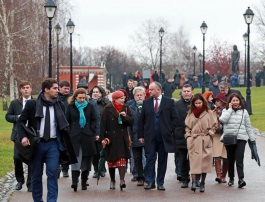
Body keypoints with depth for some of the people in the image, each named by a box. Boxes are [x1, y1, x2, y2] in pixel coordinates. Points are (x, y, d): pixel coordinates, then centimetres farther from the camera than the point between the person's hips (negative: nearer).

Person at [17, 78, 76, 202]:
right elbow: (21, 121, 0)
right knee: (36, 174, 8)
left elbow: (63, 125, 12)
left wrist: (64, 143, 6)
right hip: (36, 143, -1)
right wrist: (23, 137, -15)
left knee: (52, 173, -9)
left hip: (53, 144, 1)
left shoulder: (59, 105, 5)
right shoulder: (32, 104, -3)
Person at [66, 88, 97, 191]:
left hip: (87, 136, 2)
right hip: (74, 137, -2)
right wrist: (68, 134, 0)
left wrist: (93, 133, -1)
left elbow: (94, 120, 9)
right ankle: (74, 182, -18)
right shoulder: (71, 107, 6)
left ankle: (84, 182, 14)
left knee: (86, 160, 5)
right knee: (75, 159, -12)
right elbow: (67, 121, 8)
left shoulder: (89, 106, 8)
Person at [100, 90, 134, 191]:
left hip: (122, 138, 2)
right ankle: (112, 181, 19)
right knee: (111, 159, 6)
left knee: (123, 158, -11)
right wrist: (103, 138, -11)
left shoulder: (126, 108, 6)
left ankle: (122, 180, -18)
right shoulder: (107, 109, -4)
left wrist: (125, 116, -17)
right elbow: (103, 124, -6)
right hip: (110, 138, -1)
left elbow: (131, 122, 3)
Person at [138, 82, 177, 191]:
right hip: (150, 136, 1)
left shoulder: (169, 102, 2)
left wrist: (170, 131, -4)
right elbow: (141, 120, 9)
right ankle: (150, 182, 0)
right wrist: (141, 135, 4)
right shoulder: (146, 102, 8)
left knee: (162, 160, 5)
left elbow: (174, 118, 3)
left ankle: (160, 183, 11)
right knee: (150, 158, -4)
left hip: (164, 136, -1)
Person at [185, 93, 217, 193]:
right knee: (194, 161, -8)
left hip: (205, 141, -1)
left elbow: (214, 125, 7)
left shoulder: (208, 113, 1)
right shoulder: (190, 113, 7)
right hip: (193, 140, 1)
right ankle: (194, 182, -16)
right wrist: (188, 136, 2)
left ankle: (202, 183, 12)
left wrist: (209, 133, -4)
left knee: (204, 162, 3)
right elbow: (187, 126, 13)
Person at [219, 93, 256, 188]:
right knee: (230, 159, 10)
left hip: (241, 138, -1)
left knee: (239, 159, -14)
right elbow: (223, 119, -14)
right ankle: (231, 178, 24)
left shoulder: (244, 111, 9)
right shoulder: (226, 111, 8)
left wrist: (252, 139, 10)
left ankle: (241, 179, -20)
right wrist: (230, 109, -7)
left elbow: (248, 126, 12)